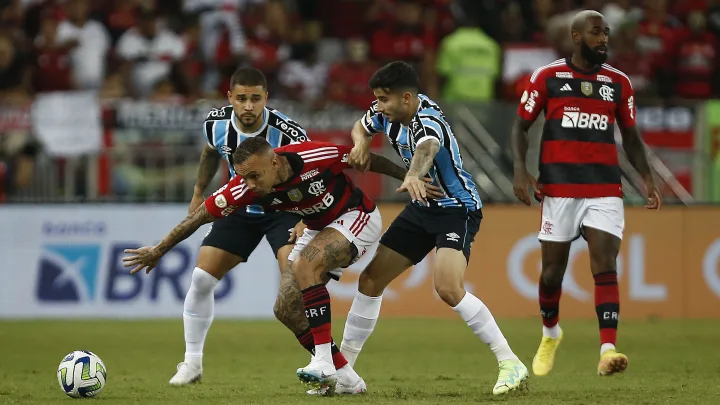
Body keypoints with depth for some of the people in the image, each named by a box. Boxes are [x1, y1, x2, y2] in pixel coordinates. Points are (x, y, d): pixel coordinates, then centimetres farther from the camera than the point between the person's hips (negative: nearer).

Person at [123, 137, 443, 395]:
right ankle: (345, 378, 4)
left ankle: (324, 361, -30)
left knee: (306, 265, -31)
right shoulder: (246, 188, -22)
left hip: (357, 217, -6)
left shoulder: (315, 157, -32)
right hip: (319, 229, 6)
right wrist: (158, 250, -10)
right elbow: (201, 214, -13)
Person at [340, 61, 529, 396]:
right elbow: (361, 127, 17)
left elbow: (427, 149, -53)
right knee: (370, 280, 5)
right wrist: (361, 143, -8)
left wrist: (413, 176, -76)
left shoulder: (427, 122, -29)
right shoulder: (390, 111, -5)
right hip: (422, 208, 8)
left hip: (457, 210, -8)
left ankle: (510, 364, -21)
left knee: (448, 288, -28)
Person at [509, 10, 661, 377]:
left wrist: (647, 179, 4)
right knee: (553, 270, 8)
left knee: (605, 267, -14)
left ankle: (608, 351, -25)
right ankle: (550, 334, 36)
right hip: (559, 190, -1)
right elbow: (520, 127, 5)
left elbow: (630, 138, 16)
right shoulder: (546, 78, 1)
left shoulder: (618, 83, 9)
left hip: (605, 191, 1)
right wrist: (520, 170, -10)